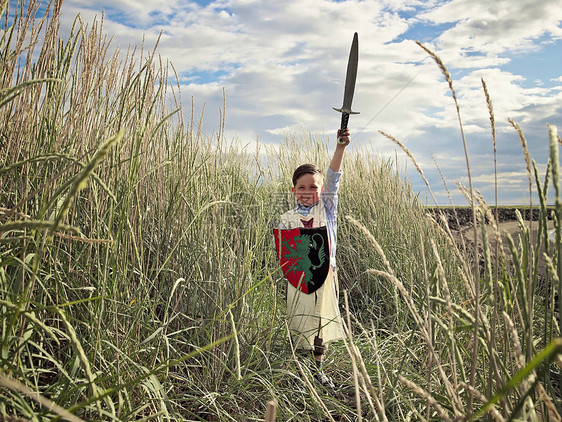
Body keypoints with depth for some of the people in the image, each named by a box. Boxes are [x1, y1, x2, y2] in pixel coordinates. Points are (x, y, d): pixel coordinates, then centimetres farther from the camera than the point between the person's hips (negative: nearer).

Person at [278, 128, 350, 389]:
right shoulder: (288, 219, 1)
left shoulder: (327, 208, 2)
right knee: (299, 323, 5)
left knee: (323, 321, 10)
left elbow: (333, 178, -11)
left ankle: (318, 368, 27)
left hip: (325, 274, 1)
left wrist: (341, 147, -22)